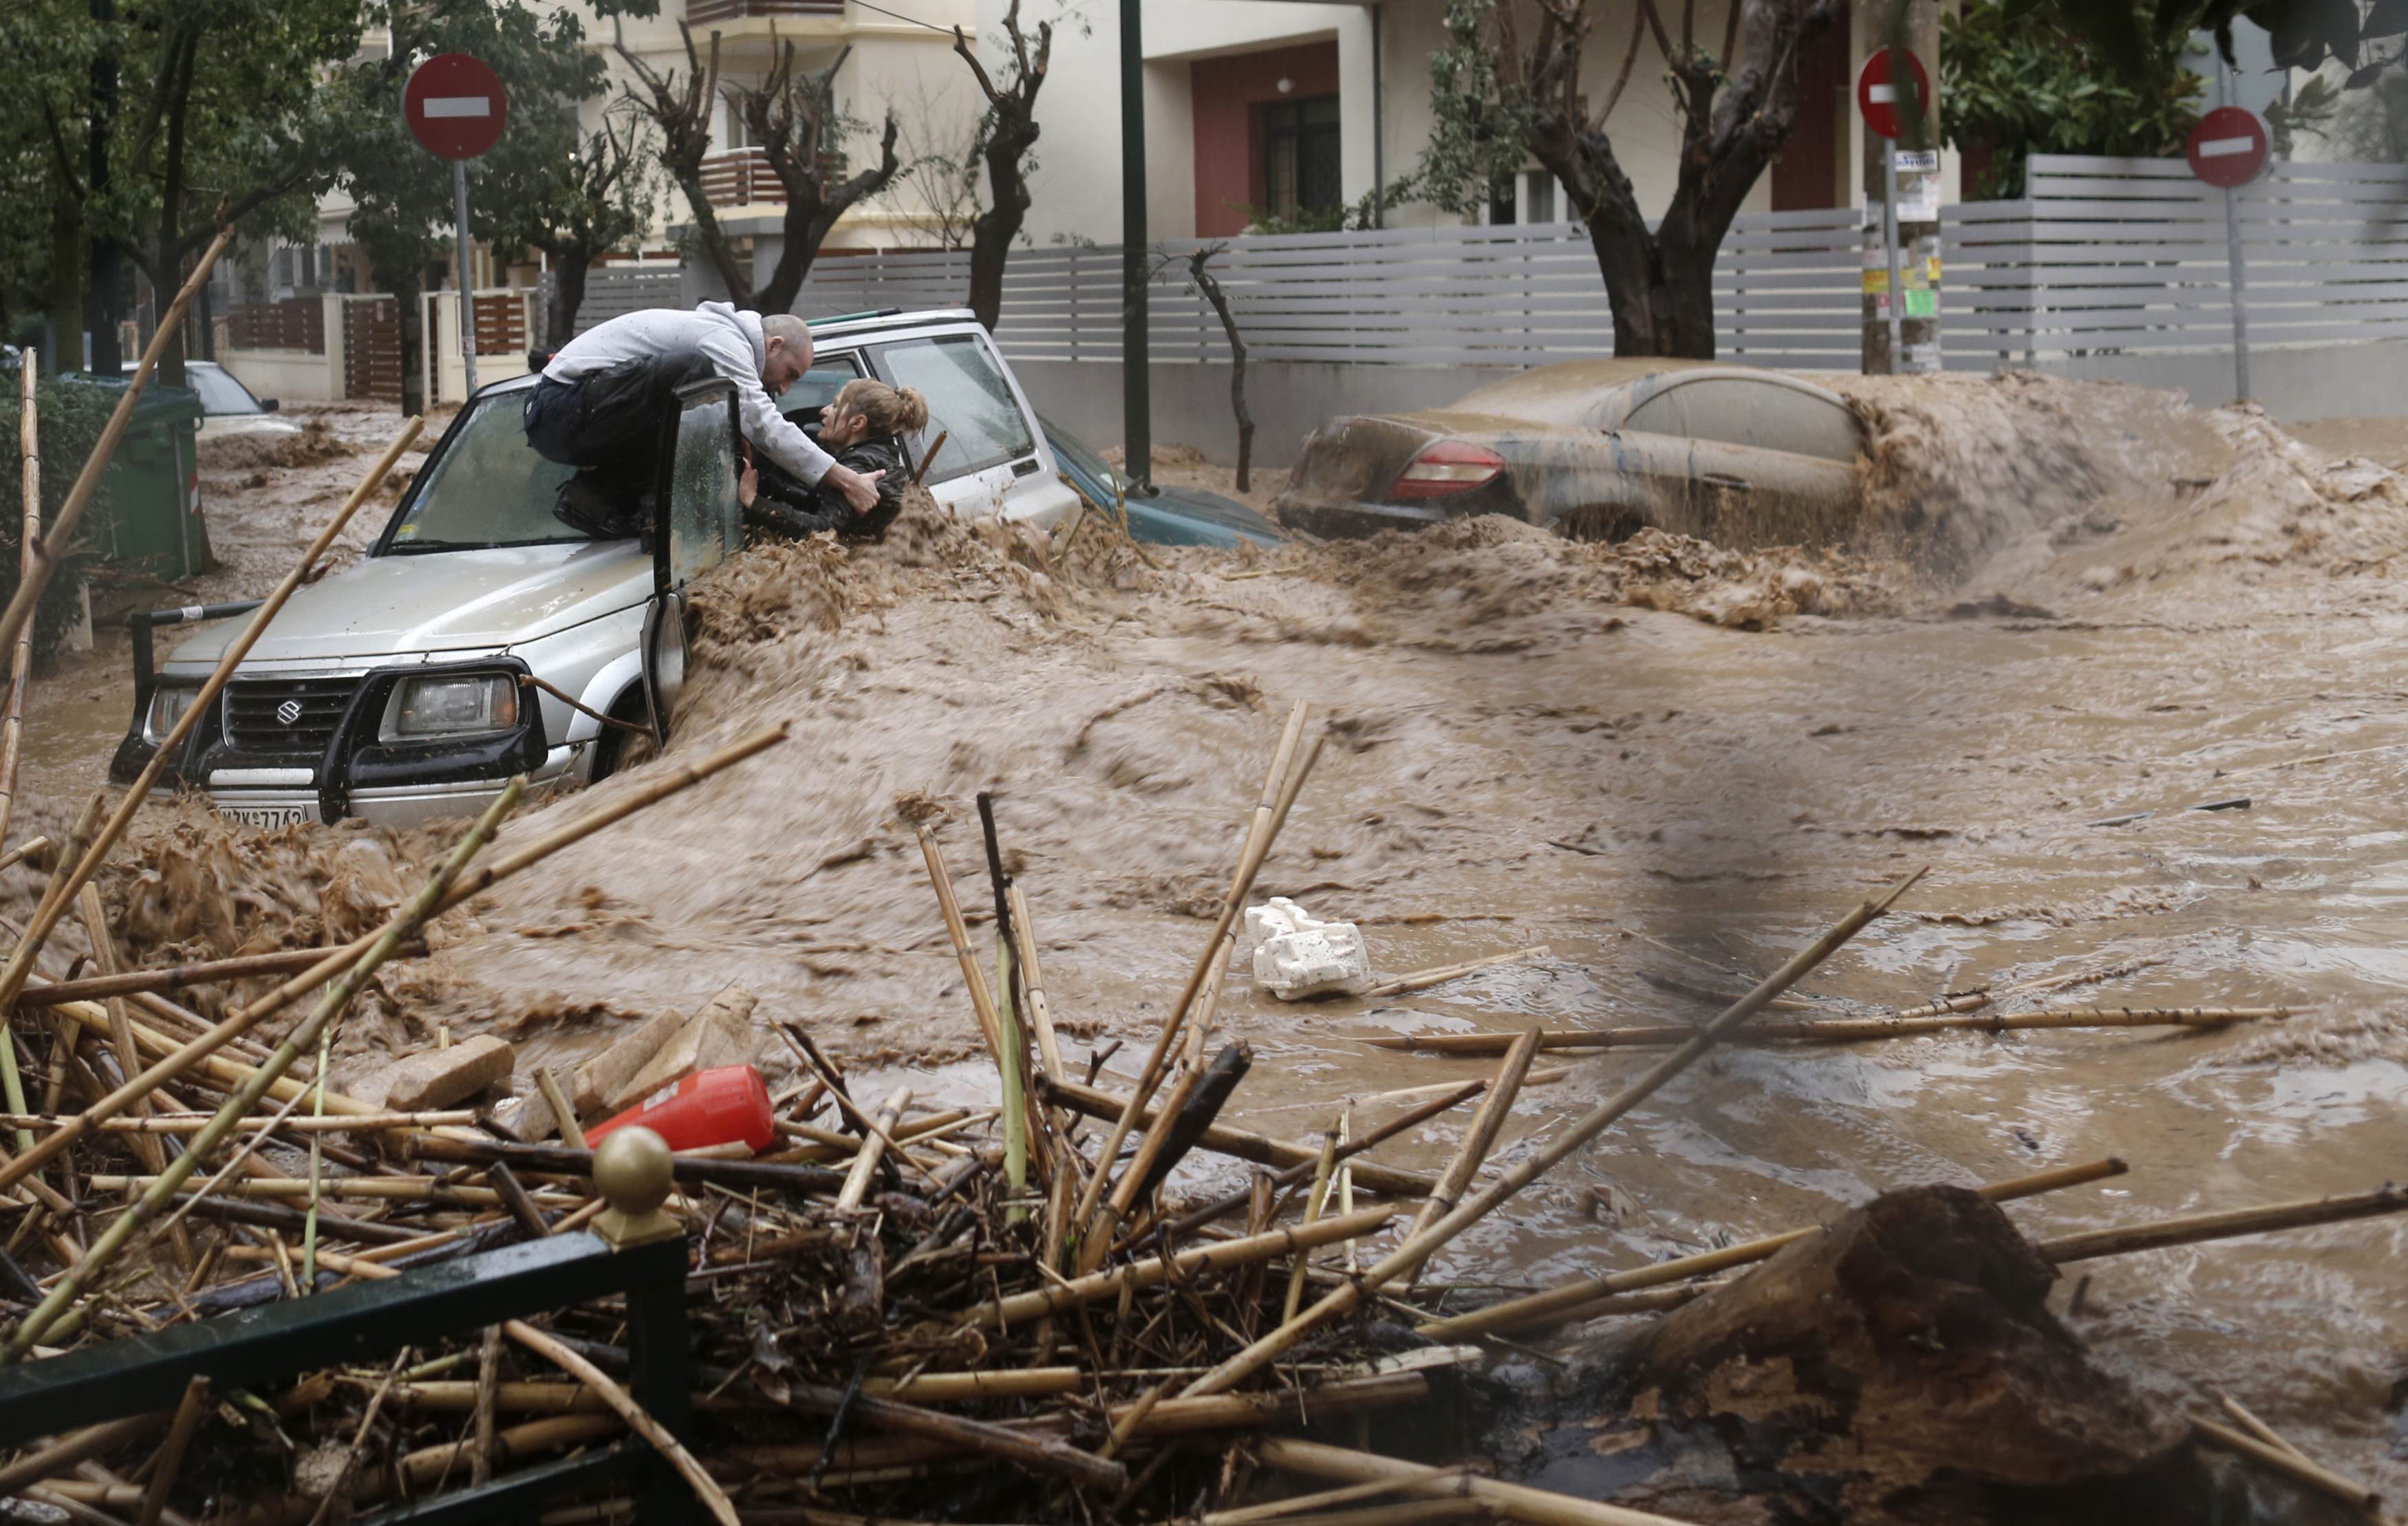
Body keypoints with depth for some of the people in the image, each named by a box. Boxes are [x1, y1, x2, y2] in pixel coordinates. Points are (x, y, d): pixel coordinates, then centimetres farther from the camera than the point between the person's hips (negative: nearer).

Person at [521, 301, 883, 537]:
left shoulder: (715, 330, 21)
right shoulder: (724, 340, -11)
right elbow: (762, 426, -21)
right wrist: (847, 481, -22)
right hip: (564, 410, -10)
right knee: (695, 371, -25)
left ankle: (594, 496, 3)